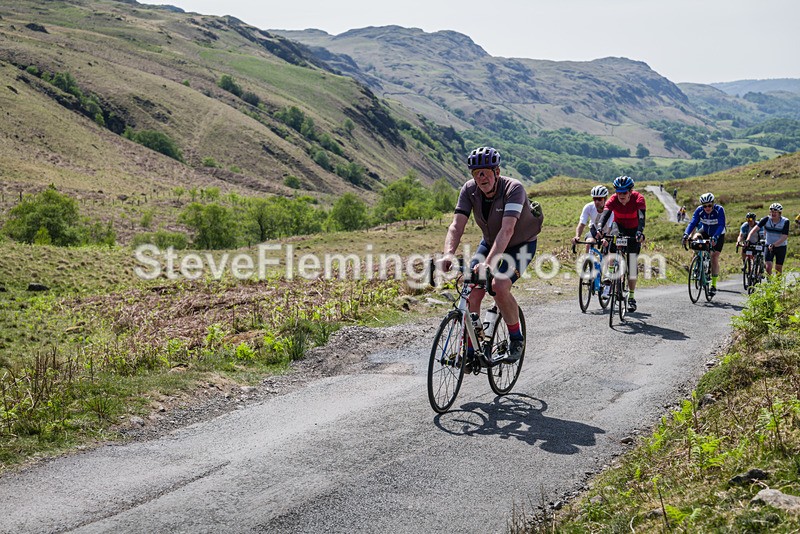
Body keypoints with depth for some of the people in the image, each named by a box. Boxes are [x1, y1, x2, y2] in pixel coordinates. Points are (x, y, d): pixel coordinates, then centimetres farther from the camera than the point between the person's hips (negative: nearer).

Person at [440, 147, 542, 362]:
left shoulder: (513, 189, -30)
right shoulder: (469, 190, -16)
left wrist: (489, 263, -55)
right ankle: (470, 350, 1)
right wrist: (448, 254, -44)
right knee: (472, 291, -12)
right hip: (490, 242, 5)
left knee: (500, 287, -26)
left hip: (520, 245, -4)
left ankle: (517, 338, -3)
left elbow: (507, 230, -43)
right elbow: (457, 225, -24)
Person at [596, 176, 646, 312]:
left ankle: (631, 297, 6)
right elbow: (605, 214, -39)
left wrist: (640, 232, -59)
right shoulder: (613, 199, -25)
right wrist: (599, 229, -58)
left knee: (632, 265, -6)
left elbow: (641, 217, -41)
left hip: (633, 231, -1)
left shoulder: (638, 198, -28)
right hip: (619, 227, 1)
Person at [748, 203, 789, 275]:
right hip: (769, 246, 1)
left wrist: (774, 245, -37)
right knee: (768, 267, -15)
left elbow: (784, 237, -24)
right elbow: (755, 229, -20)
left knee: (778, 269, 6)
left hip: (781, 247, -1)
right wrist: (748, 240, -35)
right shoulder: (766, 220, -14)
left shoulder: (785, 222, -17)